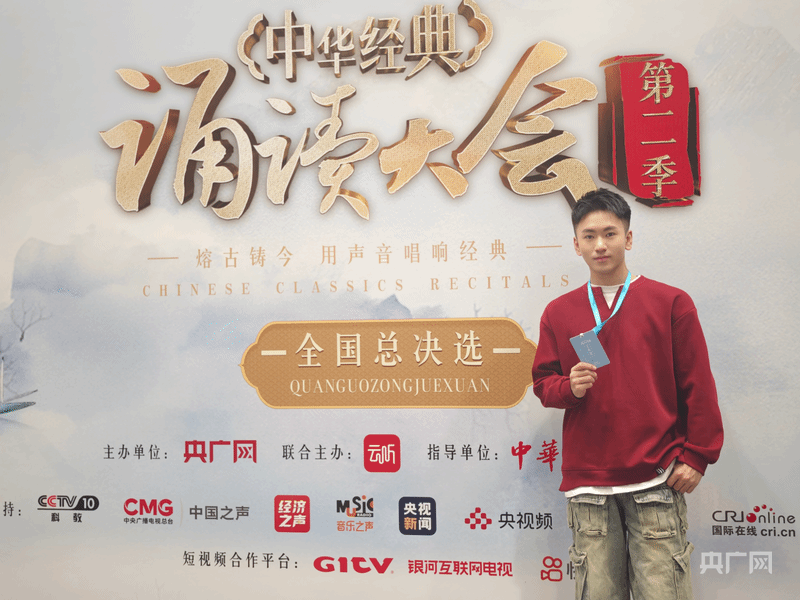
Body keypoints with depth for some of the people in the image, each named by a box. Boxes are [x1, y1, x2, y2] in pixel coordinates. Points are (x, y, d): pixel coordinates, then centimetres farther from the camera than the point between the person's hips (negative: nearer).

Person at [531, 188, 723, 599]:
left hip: (657, 480, -1)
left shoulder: (670, 303, 3)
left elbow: (698, 387, 4)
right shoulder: (558, 312, 9)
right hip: (587, 484, 2)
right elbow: (543, 383, 13)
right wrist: (569, 386, -9)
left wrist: (696, 457, 0)